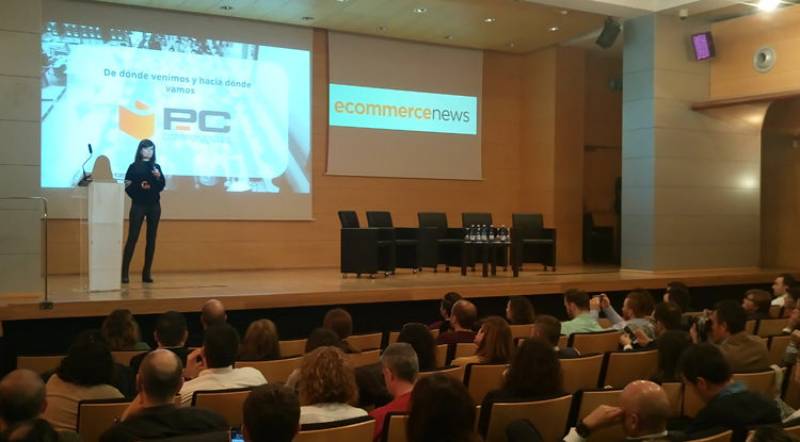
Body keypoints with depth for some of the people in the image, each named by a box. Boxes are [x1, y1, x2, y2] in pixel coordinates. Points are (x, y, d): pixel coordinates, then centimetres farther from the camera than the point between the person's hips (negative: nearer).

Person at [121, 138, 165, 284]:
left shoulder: (156, 167, 11)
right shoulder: (134, 167, 1)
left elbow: (161, 187, 5)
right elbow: (127, 187, -5)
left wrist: (159, 177, -12)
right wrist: (139, 186, -21)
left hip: (154, 206, 4)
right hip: (138, 205, -4)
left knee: (151, 239, 3)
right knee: (132, 238, -8)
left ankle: (147, 273, 8)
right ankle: (124, 273, -7)